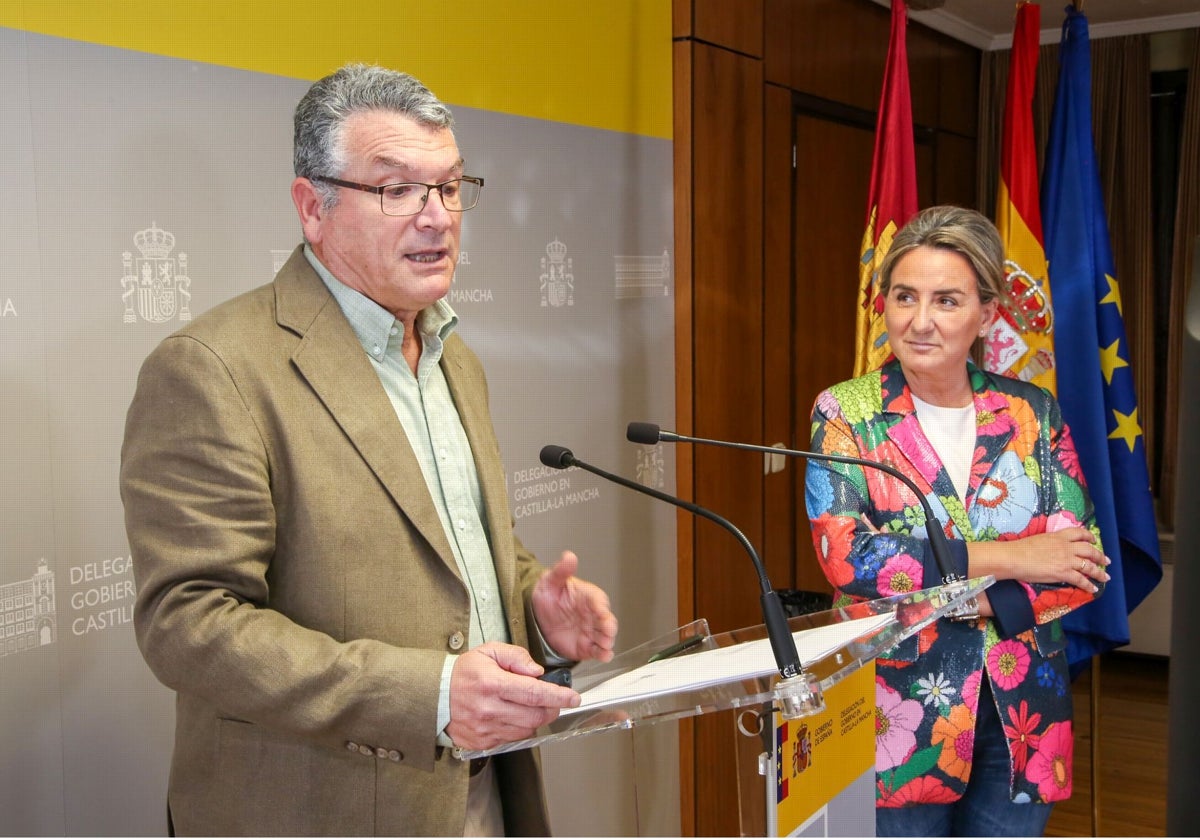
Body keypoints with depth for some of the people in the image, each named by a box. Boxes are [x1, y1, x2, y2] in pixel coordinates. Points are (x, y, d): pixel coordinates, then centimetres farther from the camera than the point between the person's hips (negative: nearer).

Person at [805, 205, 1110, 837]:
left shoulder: (1032, 413, 3)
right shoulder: (846, 413, -4)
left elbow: (1082, 562, -3)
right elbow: (844, 555, -17)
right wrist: (1004, 557, -16)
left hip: (1022, 713, 3)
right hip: (901, 712, -2)